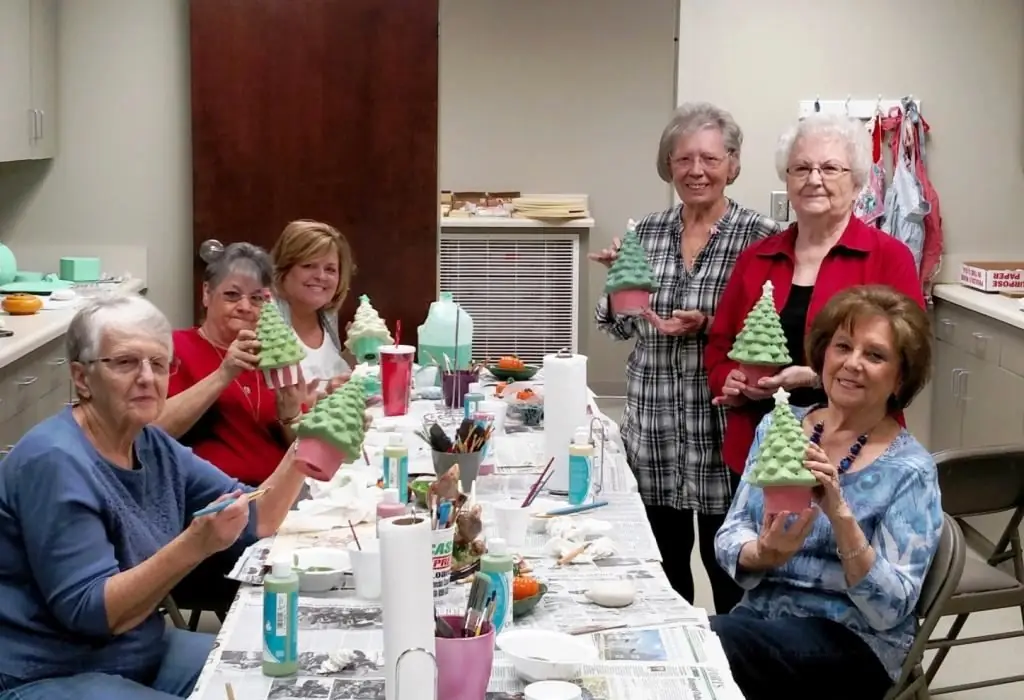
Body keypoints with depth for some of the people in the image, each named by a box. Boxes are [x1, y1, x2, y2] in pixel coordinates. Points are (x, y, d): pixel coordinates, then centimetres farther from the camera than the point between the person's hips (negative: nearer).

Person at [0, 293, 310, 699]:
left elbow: (257, 520, 6)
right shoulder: (56, 462, -20)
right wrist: (194, 545, -34)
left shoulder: (152, 446, 5)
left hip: (141, 653, 9)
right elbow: (89, 612, -24)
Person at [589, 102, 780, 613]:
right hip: (652, 431, 4)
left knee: (728, 569, 6)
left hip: (721, 432, -4)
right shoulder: (648, 231, 6)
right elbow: (621, 328, 11)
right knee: (662, 566, 15)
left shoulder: (758, 236, -7)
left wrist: (707, 326, -20)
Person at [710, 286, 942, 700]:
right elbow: (727, 540, 2)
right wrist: (766, 554, -20)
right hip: (759, 620, 4)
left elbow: (889, 610, -15)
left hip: (851, 645, -4)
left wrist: (840, 514, -28)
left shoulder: (909, 470, -9)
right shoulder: (778, 426, 4)